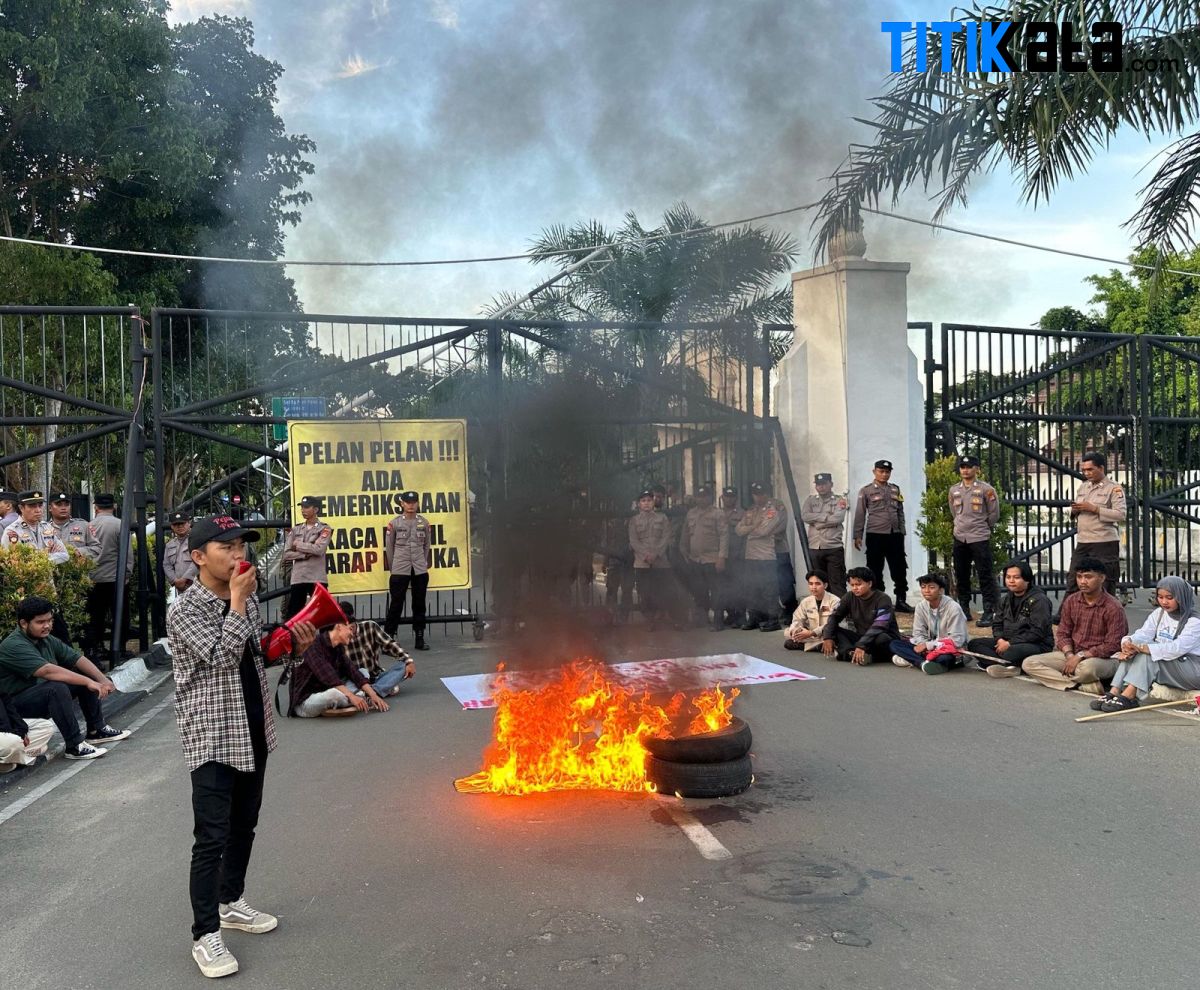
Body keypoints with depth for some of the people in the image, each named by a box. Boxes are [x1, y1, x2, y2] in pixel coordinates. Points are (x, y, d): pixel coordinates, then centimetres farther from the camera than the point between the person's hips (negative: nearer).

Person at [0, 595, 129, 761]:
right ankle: (75, 746, -28)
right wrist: (88, 682, -37)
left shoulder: (47, 640, 5)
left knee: (86, 677, 2)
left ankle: (96, 731, 9)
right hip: (17, 703, -9)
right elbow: (48, 671, -35)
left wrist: (102, 679, -14)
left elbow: (77, 658, 1)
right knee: (57, 688, -35)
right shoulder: (14, 646, -23)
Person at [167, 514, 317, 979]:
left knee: (244, 824, 19)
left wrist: (292, 646, -1)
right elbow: (221, 658, -26)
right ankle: (206, 935, 7)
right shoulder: (184, 611, -15)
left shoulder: (247, 599, 6)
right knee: (212, 838, -4)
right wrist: (237, 602, -24)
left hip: (253, 731, 7)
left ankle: (231, 902, 36)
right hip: (212, 738, -7)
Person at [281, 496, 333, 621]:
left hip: (317, 579, -3)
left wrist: (298, 545, -3)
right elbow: (286, 554, 3)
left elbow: (318, 549, -14)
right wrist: (306, 554, -9)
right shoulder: (295, 530, 13)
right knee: (292, 614, 6)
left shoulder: (324, 528, 2)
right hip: (297, 579, 4)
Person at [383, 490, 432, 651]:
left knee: (419, 603, 7)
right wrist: (393, 567, 5)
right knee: (396, 603, -1)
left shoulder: (424, 522, 5)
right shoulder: (394, 523, -1)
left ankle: (420, 638, 13)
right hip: (400, 570, -2)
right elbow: (389, 547, 4)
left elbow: (426, 546, 11)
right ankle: (388, 637, 4)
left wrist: (424, 564, 8)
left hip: (420, 570, 2)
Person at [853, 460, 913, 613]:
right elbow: (860, 515, -1)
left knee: (900, 569, 4)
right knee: (875, 570, 2)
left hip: (895, 535, 4)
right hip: (875, 535, -4)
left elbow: (900, 513, 16)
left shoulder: (896, 490, 12)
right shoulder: (866, 491, 1)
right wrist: (858, 536, -5)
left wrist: (902, 532, 10)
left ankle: (901, 601, 13)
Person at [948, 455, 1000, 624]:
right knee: (961, 575, 10)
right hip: (960, 539, 5)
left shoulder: (986, 489, -6)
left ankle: (989, 612, -3)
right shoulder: (954, 490, 9)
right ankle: (964, 610, 20)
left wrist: (983, 528, 9)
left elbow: (994, 513, 1)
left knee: (985, 575, -5)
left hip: (980, 539, -5)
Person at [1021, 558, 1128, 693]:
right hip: (1073, 655, 7)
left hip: (1103, 659, -7)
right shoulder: (1071, 601, 6)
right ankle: (1083, 685, -23)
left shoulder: (1113, 608, -11)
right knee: (1029, 663, -14)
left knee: (1086, 667, -44)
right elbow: (1063, 633, 9)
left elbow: (1112, 646, -15)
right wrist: (1069, 654, -11)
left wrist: (1080, 656, -19)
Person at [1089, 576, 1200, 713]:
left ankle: (1128, 696, -41)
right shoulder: (1158, 614, 7)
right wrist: (1128, 643, -34)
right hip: (1162, 666, 7)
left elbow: (1177, 648, -30)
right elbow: (1143, 634, -8)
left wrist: (1141, 647, -40)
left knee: (1149, 651, -30)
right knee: (1131, 652, -18)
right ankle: (1114, 692, -33)